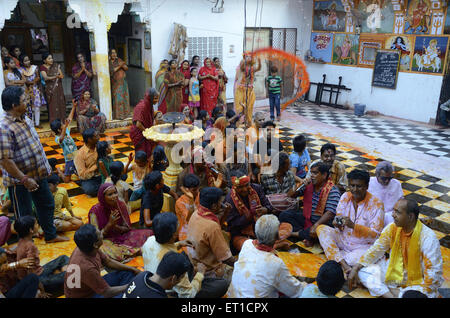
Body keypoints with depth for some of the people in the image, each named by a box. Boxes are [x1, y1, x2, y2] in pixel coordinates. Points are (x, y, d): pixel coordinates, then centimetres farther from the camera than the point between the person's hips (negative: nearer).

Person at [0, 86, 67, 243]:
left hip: (38, 174, 9)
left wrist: (46, 165, 16)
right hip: (20, 181, -9)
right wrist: (25, 179, -24)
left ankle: (51, 235, 41)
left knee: (47, 204, 22)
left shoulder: (26, 119, 4)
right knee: (24, 216, 7)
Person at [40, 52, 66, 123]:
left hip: (58, 87, 3)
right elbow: (45, 77, -15)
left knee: (60, 103, 3)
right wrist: (55, 77, -31)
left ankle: (61, 119, 11)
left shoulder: (56, 65, 8)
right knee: (52, 105, -5)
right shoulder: (42, 67, -2)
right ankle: (53, 121, -1)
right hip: (50, 88, -3)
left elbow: (61, 75, 4)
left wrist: (60, 76, -21)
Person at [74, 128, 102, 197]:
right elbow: (83, 175, -17)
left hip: (101, 175, 4)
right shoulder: (80, 154, -14)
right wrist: (96, 166, -19)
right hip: (88, 179, -4)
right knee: (89, 190, -39)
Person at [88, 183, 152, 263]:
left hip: (121, 237, 3)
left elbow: (127, 228, 1)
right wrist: (109, 224, -27)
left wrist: (115, 226, -20)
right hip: (105, 240, -3)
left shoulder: (121, 205, -5)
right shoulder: (95, 211, -15)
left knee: (148, 233, -13)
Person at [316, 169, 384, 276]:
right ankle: (344, 265, -29)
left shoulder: (376, 204, -14)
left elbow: (376, 234, -17)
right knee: (321, 228, -17)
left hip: (363, 246, -5)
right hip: (343, 239, 5)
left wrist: (354, 226, -31)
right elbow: (338, 217, 5)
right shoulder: (345, 197, 0)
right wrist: (338, 223, -21)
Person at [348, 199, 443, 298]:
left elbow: (434, 271, -20)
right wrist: (355, 269, -5)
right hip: (393, 273, 5)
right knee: (362, 270, -11)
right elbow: (376, 249, 0)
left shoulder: (427, 238, -23)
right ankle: (391, 295, -22)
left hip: (416, 281, -5)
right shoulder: (392, 228, -8)